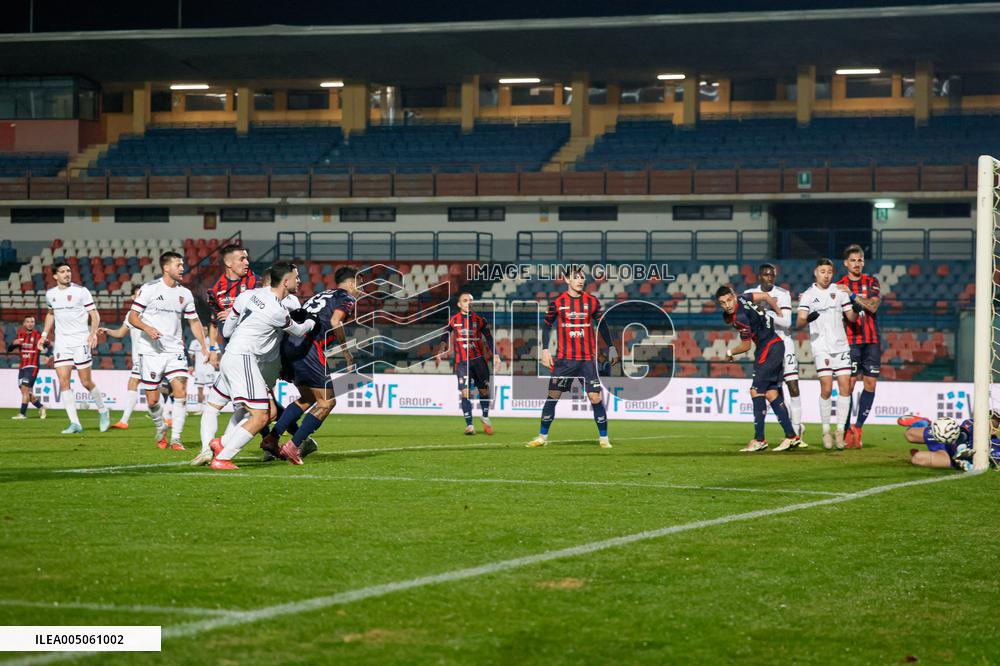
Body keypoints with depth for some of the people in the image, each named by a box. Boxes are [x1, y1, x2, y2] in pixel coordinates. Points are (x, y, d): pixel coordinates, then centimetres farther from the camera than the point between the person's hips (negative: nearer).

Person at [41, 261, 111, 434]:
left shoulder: (81, 291, -5)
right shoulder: (50, 294, 9)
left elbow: (94, 314, -4)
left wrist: (93, 333, -19)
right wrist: (44, 335, 18)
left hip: (80, 341, -4)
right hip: (61, 342, 4)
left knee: (86, 382, -3)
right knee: (63, 382, -6)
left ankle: (103, 411, 21)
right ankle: (75, 423, -3)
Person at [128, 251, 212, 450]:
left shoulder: (185, 293, 9)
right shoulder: (149, 289, -4)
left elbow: (194, 321, 18)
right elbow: (132, 316, -3)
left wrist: (204, 347, 9)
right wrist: (147, 329, -21)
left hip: (175, 351, 3)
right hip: (151, 351, -3)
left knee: (181, 392, -14)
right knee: (152, 400, -1)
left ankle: (175, 438, -6)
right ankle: (161, 430, 28)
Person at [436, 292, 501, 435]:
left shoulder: (479, 320, 8)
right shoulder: (453, 320, 6)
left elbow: (489, 338, 11)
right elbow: (445, 336, 7)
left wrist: (495, 355, 4)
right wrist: (442, 351, -9)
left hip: (479, 359, 1)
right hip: (462, 362, -1)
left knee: (484, 391, 5)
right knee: (465, 392, -11)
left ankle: (485, 418, 29)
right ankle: (469, 425, -6)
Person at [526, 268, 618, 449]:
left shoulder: (592, 302, 4)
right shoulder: (557, 303, 1)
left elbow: (602, 325, 15)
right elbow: (547, 326, 8)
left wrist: (611, 347, 12)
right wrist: (545, 350, 0)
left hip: (588, 359, 0)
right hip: (564, 359, 0)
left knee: (596, 398, -5)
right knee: (552, 396, -1)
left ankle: (603, 438, 6)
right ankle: (542, 437, 11)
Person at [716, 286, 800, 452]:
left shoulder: (740, 317, -23)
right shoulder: (742, 298, 2)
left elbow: (746, 346, -12)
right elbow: (765, 296, 18)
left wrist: (730, 353, 7)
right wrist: (779, 313, 34)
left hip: (769, 349, -10)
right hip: (776, 346, 10)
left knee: (756, 391, -12)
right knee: (771, 393, 8)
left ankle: (759, 440, -13)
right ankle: (791, 436, 8)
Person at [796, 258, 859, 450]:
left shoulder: (839, 291, 10)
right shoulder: (808, 295, 1)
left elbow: (851, 317, 12)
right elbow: (799, 323, -8)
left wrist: (856, 310, -11)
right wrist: (807, 319, -30)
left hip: (841, 345, 3)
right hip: (821, 346, -3)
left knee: (845, 387, -5)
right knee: (826, 389, -12)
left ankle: (840, 432, 2)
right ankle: (826, 432, 1)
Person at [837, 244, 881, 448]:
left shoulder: (872, 282, 9)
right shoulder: (839, 286, 6)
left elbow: (873, 306, -6)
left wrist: (852, 295, -14)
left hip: (871, 340, 2)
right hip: (850, 340, -2)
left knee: (870, 383, -1)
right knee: (849, 384, -10)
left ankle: (858, 427, 9)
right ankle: (846, 431, -6)